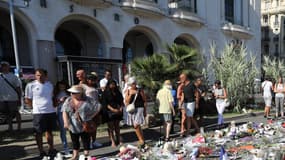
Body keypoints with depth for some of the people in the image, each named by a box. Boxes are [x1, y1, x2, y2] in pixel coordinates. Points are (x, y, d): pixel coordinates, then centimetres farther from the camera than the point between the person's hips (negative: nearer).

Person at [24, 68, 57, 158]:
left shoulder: (50, 85, 6)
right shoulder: (31, 85, -7)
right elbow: (27, 100, -1)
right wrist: (36, 107, -3)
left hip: (51, 111, 4)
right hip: (38, 113, -4)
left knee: (49, 131, 16)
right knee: (39, 133, 7)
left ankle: (51, 150, 29)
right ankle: (41, 152, 21)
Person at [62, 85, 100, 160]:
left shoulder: (88, 100, -11)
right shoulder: (68, 100, 1)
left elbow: (97, 108, -10)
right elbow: (64, 111, -3)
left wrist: (90, 117, -14)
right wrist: (66, 122, -14)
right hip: (72, 126, 4)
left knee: (86, 140, 7)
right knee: (74, 141, 16)